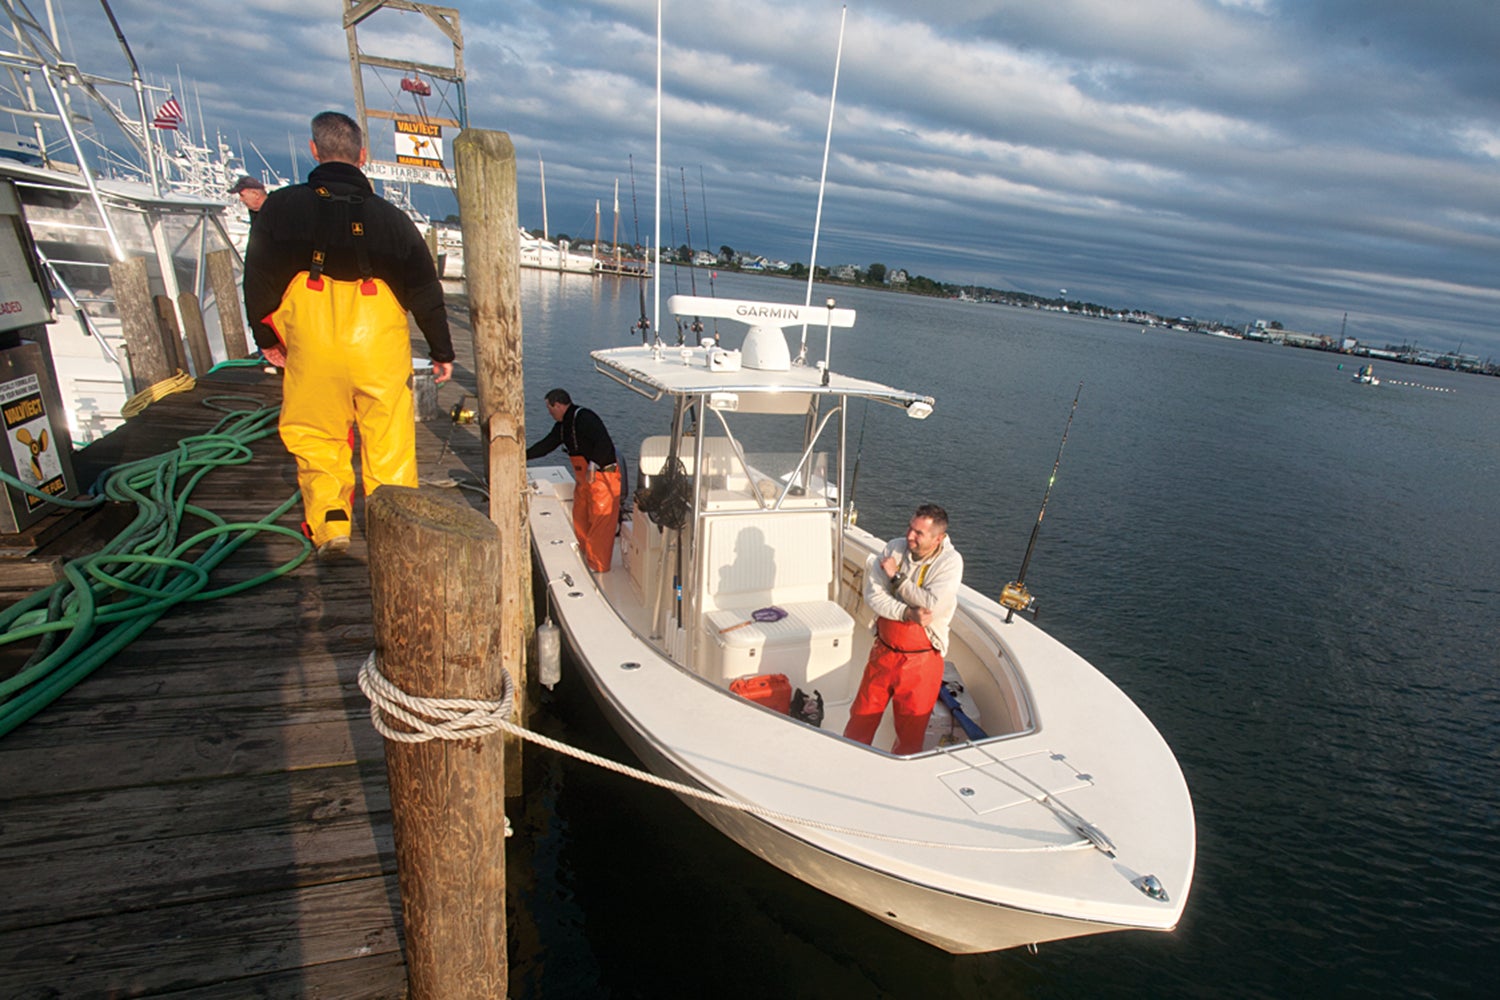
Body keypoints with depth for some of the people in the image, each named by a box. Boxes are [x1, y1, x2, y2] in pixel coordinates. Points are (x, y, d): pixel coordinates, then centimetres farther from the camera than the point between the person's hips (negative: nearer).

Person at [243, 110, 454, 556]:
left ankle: (329, 523, 11)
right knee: (390, 443, 8)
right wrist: (442, 352, 18)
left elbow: (259, 280, 10)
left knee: (316, 439, 15)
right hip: (381, 346, 1)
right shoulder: (391, 216, 10)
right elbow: (425, 289, 10)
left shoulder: (281, 206, 8)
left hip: (311, 346, 0)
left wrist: (266, 339, 24)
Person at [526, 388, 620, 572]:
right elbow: (546, 445, 21)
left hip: (603, 478, -10)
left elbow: (604, 444, -29)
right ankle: (586, 559, 36)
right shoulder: (562, 425, 11)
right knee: (581, 521, 19)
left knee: (600, 526, -2)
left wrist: (593, 465, -30)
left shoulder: (585, 418, -20)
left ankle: (599, 570, 8)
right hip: (584, 480, 10)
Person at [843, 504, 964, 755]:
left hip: (921, 660, -3)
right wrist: (908, 614, -24)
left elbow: (932, 606, -26)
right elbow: (872, 596, -10)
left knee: (911, 734, 13)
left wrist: (897, 577, -17)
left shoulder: (950, 561, -13)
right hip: (883, 650, 3)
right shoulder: (894, 548, -4)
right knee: (861, 718, 16)